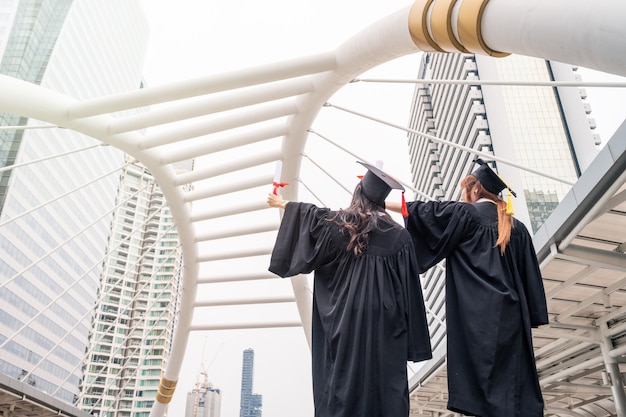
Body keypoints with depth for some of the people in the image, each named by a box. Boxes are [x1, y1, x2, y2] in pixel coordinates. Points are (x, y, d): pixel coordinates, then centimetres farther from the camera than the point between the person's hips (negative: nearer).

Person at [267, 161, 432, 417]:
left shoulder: (337, 225, -4)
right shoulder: (399, 236, -4)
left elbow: (312, 214, 15)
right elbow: (408, 291, -3)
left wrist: (284, 204, 35)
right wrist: (411, 339, 4)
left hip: (344, 320, 0)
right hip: (384, 324, 0)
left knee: (342, 382, 10)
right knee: (385, 383, 8)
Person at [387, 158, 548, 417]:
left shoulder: (464, 214, 1)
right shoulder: (516, 227, 16)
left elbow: (422, 211, 5)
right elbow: (530, 276, 13)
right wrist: (531, 318, 15)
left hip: (476, 315, -5)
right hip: (511, 315, 5)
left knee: (484, 380, -4)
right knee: (513, 383, 7)